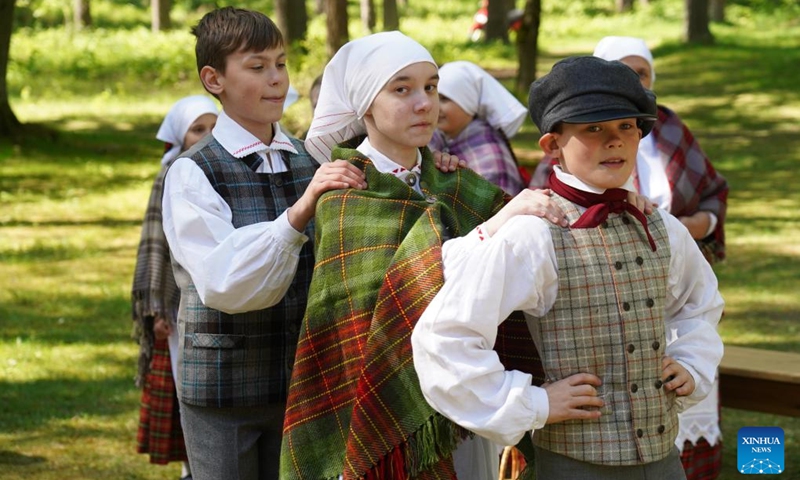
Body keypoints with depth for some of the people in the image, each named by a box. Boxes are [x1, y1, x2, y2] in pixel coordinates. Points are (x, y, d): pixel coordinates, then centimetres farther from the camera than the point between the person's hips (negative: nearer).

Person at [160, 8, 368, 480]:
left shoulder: (311, 164, 6)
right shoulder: (192, 174, -9)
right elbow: (224, 285, -20)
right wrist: (298, 213, -33)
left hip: (300, 382, 4)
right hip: (224, 388, -4)